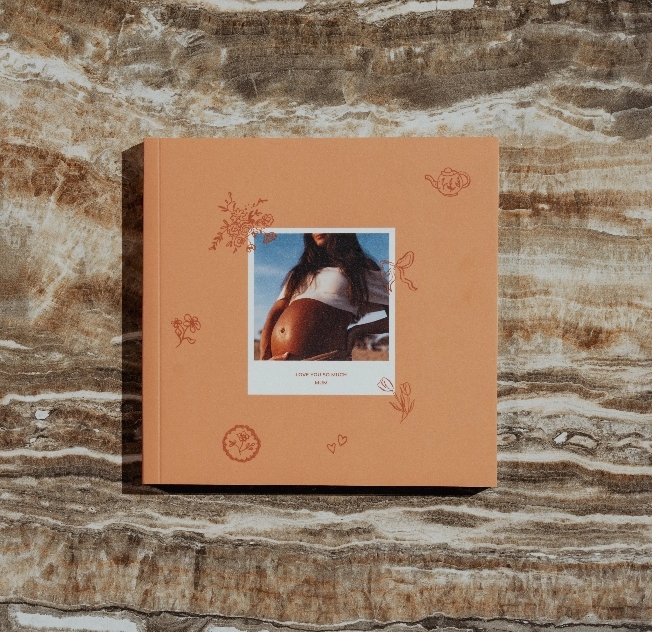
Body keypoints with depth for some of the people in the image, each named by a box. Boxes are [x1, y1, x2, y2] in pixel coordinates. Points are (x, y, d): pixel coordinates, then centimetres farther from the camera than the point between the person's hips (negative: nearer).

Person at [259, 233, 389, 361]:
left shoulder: (362, 270, 11)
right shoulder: (299, 272, 24)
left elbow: (393, 317, 7)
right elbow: (275, 313, 12)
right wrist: (265, 356, -4)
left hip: (323, 357, -4)